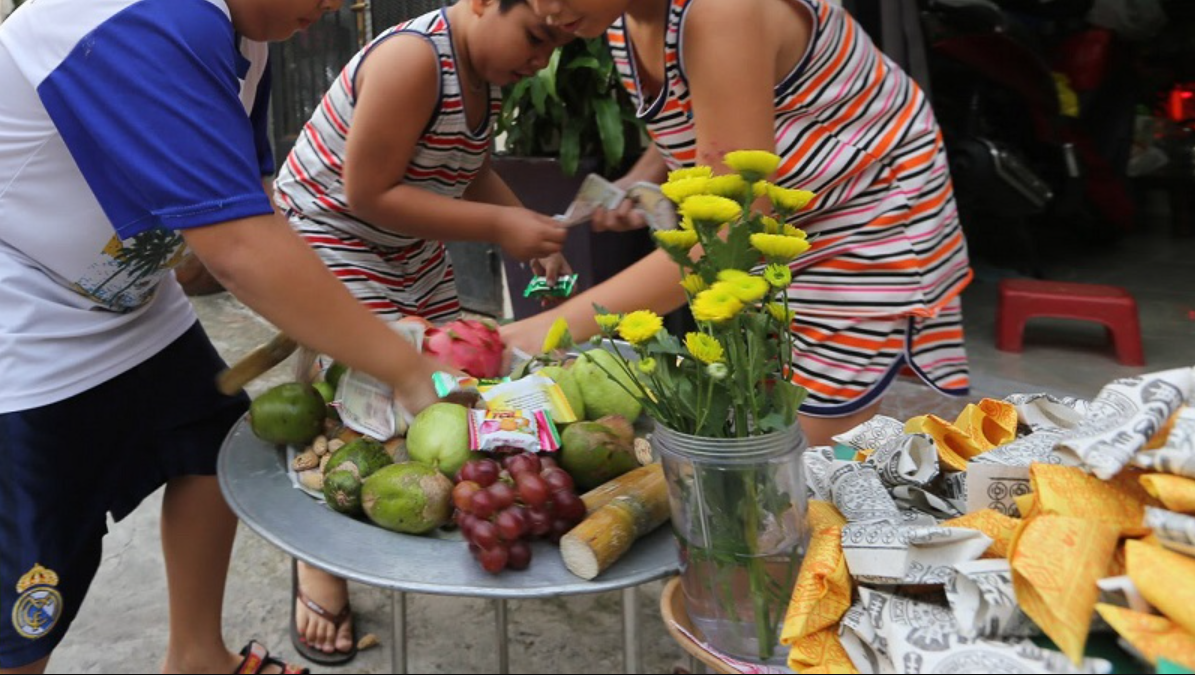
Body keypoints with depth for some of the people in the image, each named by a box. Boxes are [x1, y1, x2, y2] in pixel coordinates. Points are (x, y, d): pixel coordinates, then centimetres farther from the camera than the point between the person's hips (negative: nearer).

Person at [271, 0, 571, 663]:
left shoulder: (488, 67, -2)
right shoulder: (412, 60, -28)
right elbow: (369, 195, -28)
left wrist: (531, 232, -7)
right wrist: (499, 225, -27)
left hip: (411, 250, 9)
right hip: (329, 239, -8)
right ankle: (321, 566, 10)